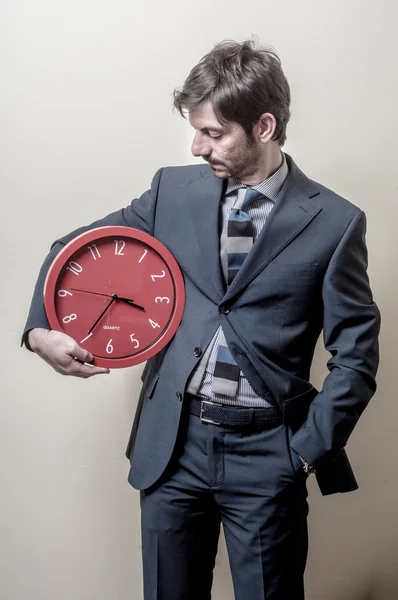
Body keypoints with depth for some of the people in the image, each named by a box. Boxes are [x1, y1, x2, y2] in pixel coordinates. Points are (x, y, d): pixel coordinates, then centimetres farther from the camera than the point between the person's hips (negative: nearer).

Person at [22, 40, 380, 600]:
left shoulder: (334, 222, -6)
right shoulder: (174, 189, 4)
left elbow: (356, 353, -2)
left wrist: (310, 448, -7)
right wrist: (41, 330, -4)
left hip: (266, 453, -2)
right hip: (172, 442, 3)